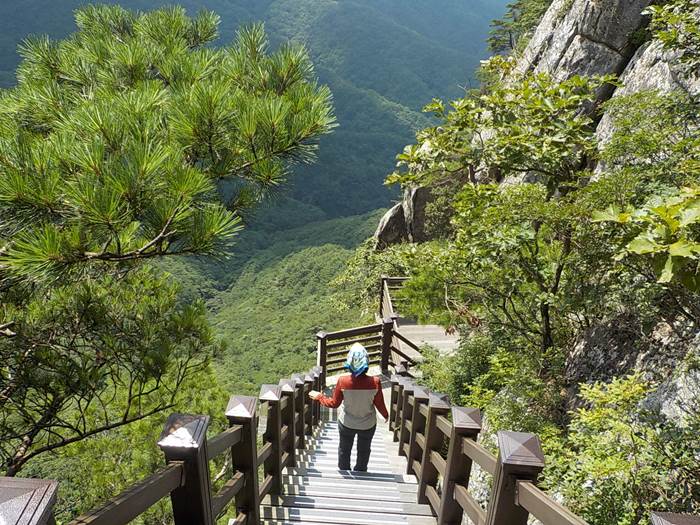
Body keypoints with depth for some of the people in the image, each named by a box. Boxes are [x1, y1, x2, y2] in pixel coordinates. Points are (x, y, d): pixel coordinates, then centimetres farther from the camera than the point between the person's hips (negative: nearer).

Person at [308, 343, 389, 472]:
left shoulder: (342, 381, -27)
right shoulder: (375, 382, -27)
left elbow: (334, 403, -13)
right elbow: (380, 404, -12)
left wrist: (318, 397, 4)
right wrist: (386, 415, 10)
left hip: (347, 424, 0)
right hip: (368, 425, 0)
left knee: (344, 449, 27)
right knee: (364, 450, 27)